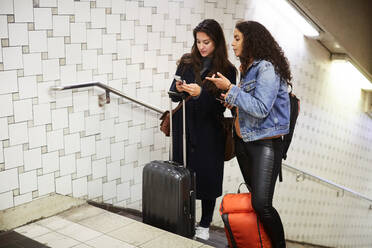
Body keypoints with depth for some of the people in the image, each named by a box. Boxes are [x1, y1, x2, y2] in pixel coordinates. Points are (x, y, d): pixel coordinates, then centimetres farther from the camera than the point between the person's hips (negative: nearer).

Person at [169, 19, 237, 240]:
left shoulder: (227, 70, -3)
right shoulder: (186, 63, 6)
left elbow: (221, 106, -8)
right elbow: (173, 96, 7)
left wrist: (201, 94, -24)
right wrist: (178, 89, -16)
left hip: (209, 133, -2)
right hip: (184, 128, 2)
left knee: (207, 176, 5)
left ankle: (204, 225, 21)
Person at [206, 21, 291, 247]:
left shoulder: (267, 68, -13)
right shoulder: (248, 68, 14)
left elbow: (261, 109, -21)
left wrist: (230, 88, -17)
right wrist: (234, 102, 4)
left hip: (265, 143, -9)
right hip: (244, 141, 9)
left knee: (261, 203, -15)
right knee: (256, 195, 14)